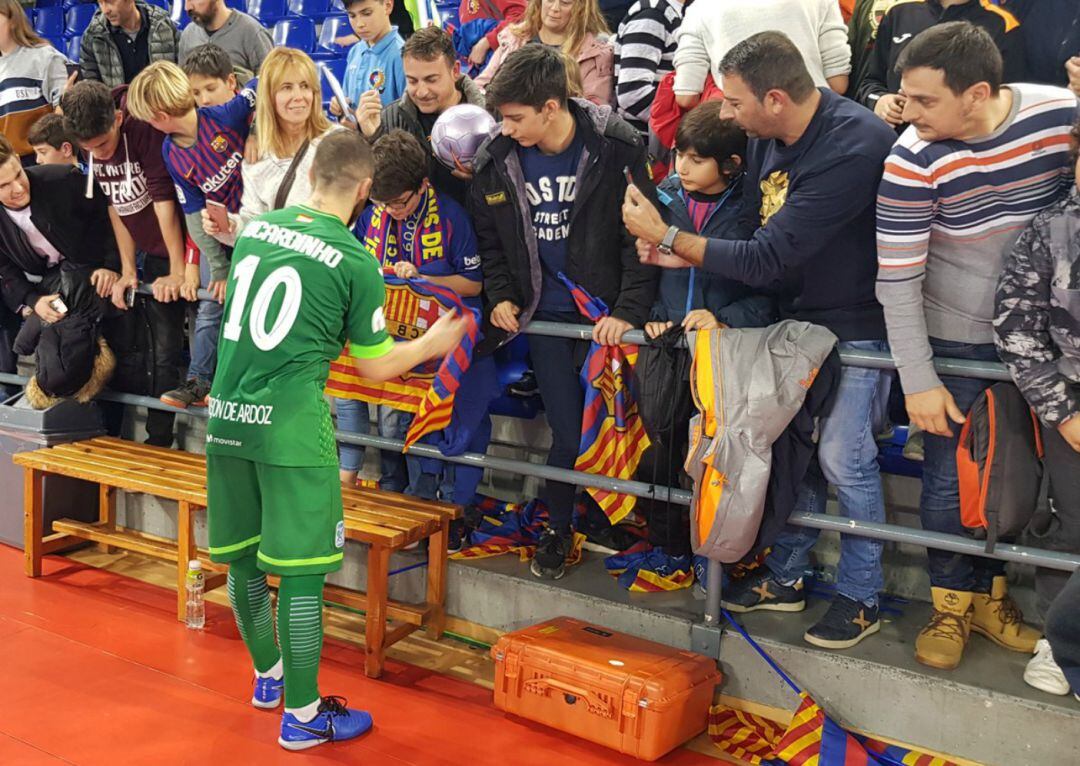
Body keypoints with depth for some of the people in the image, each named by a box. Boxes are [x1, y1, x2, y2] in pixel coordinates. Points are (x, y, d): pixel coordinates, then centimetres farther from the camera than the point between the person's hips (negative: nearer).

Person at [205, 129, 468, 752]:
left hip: (226, 415, 6)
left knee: (242, 558, 18)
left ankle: (268, 675, 38)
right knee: (299, 571, 3)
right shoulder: (357, 263, -7)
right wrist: (433, 343, 19)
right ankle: (302, 715, 12)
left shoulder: (255, 228, 8)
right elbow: (375, 367, 1)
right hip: (290, 426, -6)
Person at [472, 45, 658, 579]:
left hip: (607, 318, -2)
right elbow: (488, 239, 14)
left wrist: (628, 310, -16)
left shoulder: (616, 150, -13)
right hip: (546, 319, 2)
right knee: (567, 434, 3)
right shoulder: (497, 162, -2)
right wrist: (500, 296, 2)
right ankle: (558, 529, 24)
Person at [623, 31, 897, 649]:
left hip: (858, 321, -7)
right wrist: (680, 255, -6)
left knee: (842, 455, -5)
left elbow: (767, 258, -28)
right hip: (798, 313, 7)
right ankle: (786, 577, 24)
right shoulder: (767, 139, -2)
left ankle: (861, 597, 12)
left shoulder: (854, 147, -29)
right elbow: (758, 239, 9)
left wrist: (668, 236, -21)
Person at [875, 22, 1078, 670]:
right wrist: (918, 380, -14)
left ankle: (993, 593, 34)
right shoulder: (915, 158, -20)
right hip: (956, 345, -2)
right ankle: (952, 604, 26)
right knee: (950, 481, 4)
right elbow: (897, 280, -15)